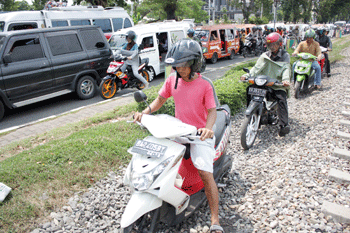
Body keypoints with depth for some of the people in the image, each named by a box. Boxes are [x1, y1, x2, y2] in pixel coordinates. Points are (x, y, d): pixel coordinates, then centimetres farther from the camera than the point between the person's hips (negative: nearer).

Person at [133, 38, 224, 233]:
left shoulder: (205, 84, -10)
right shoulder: (172, 80, 2)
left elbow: (212, 110, -14)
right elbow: (160, 99, 11)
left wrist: (208, 128, -34)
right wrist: (145, 112, -5)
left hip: (199, 133, -5)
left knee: (205, 173, -17)